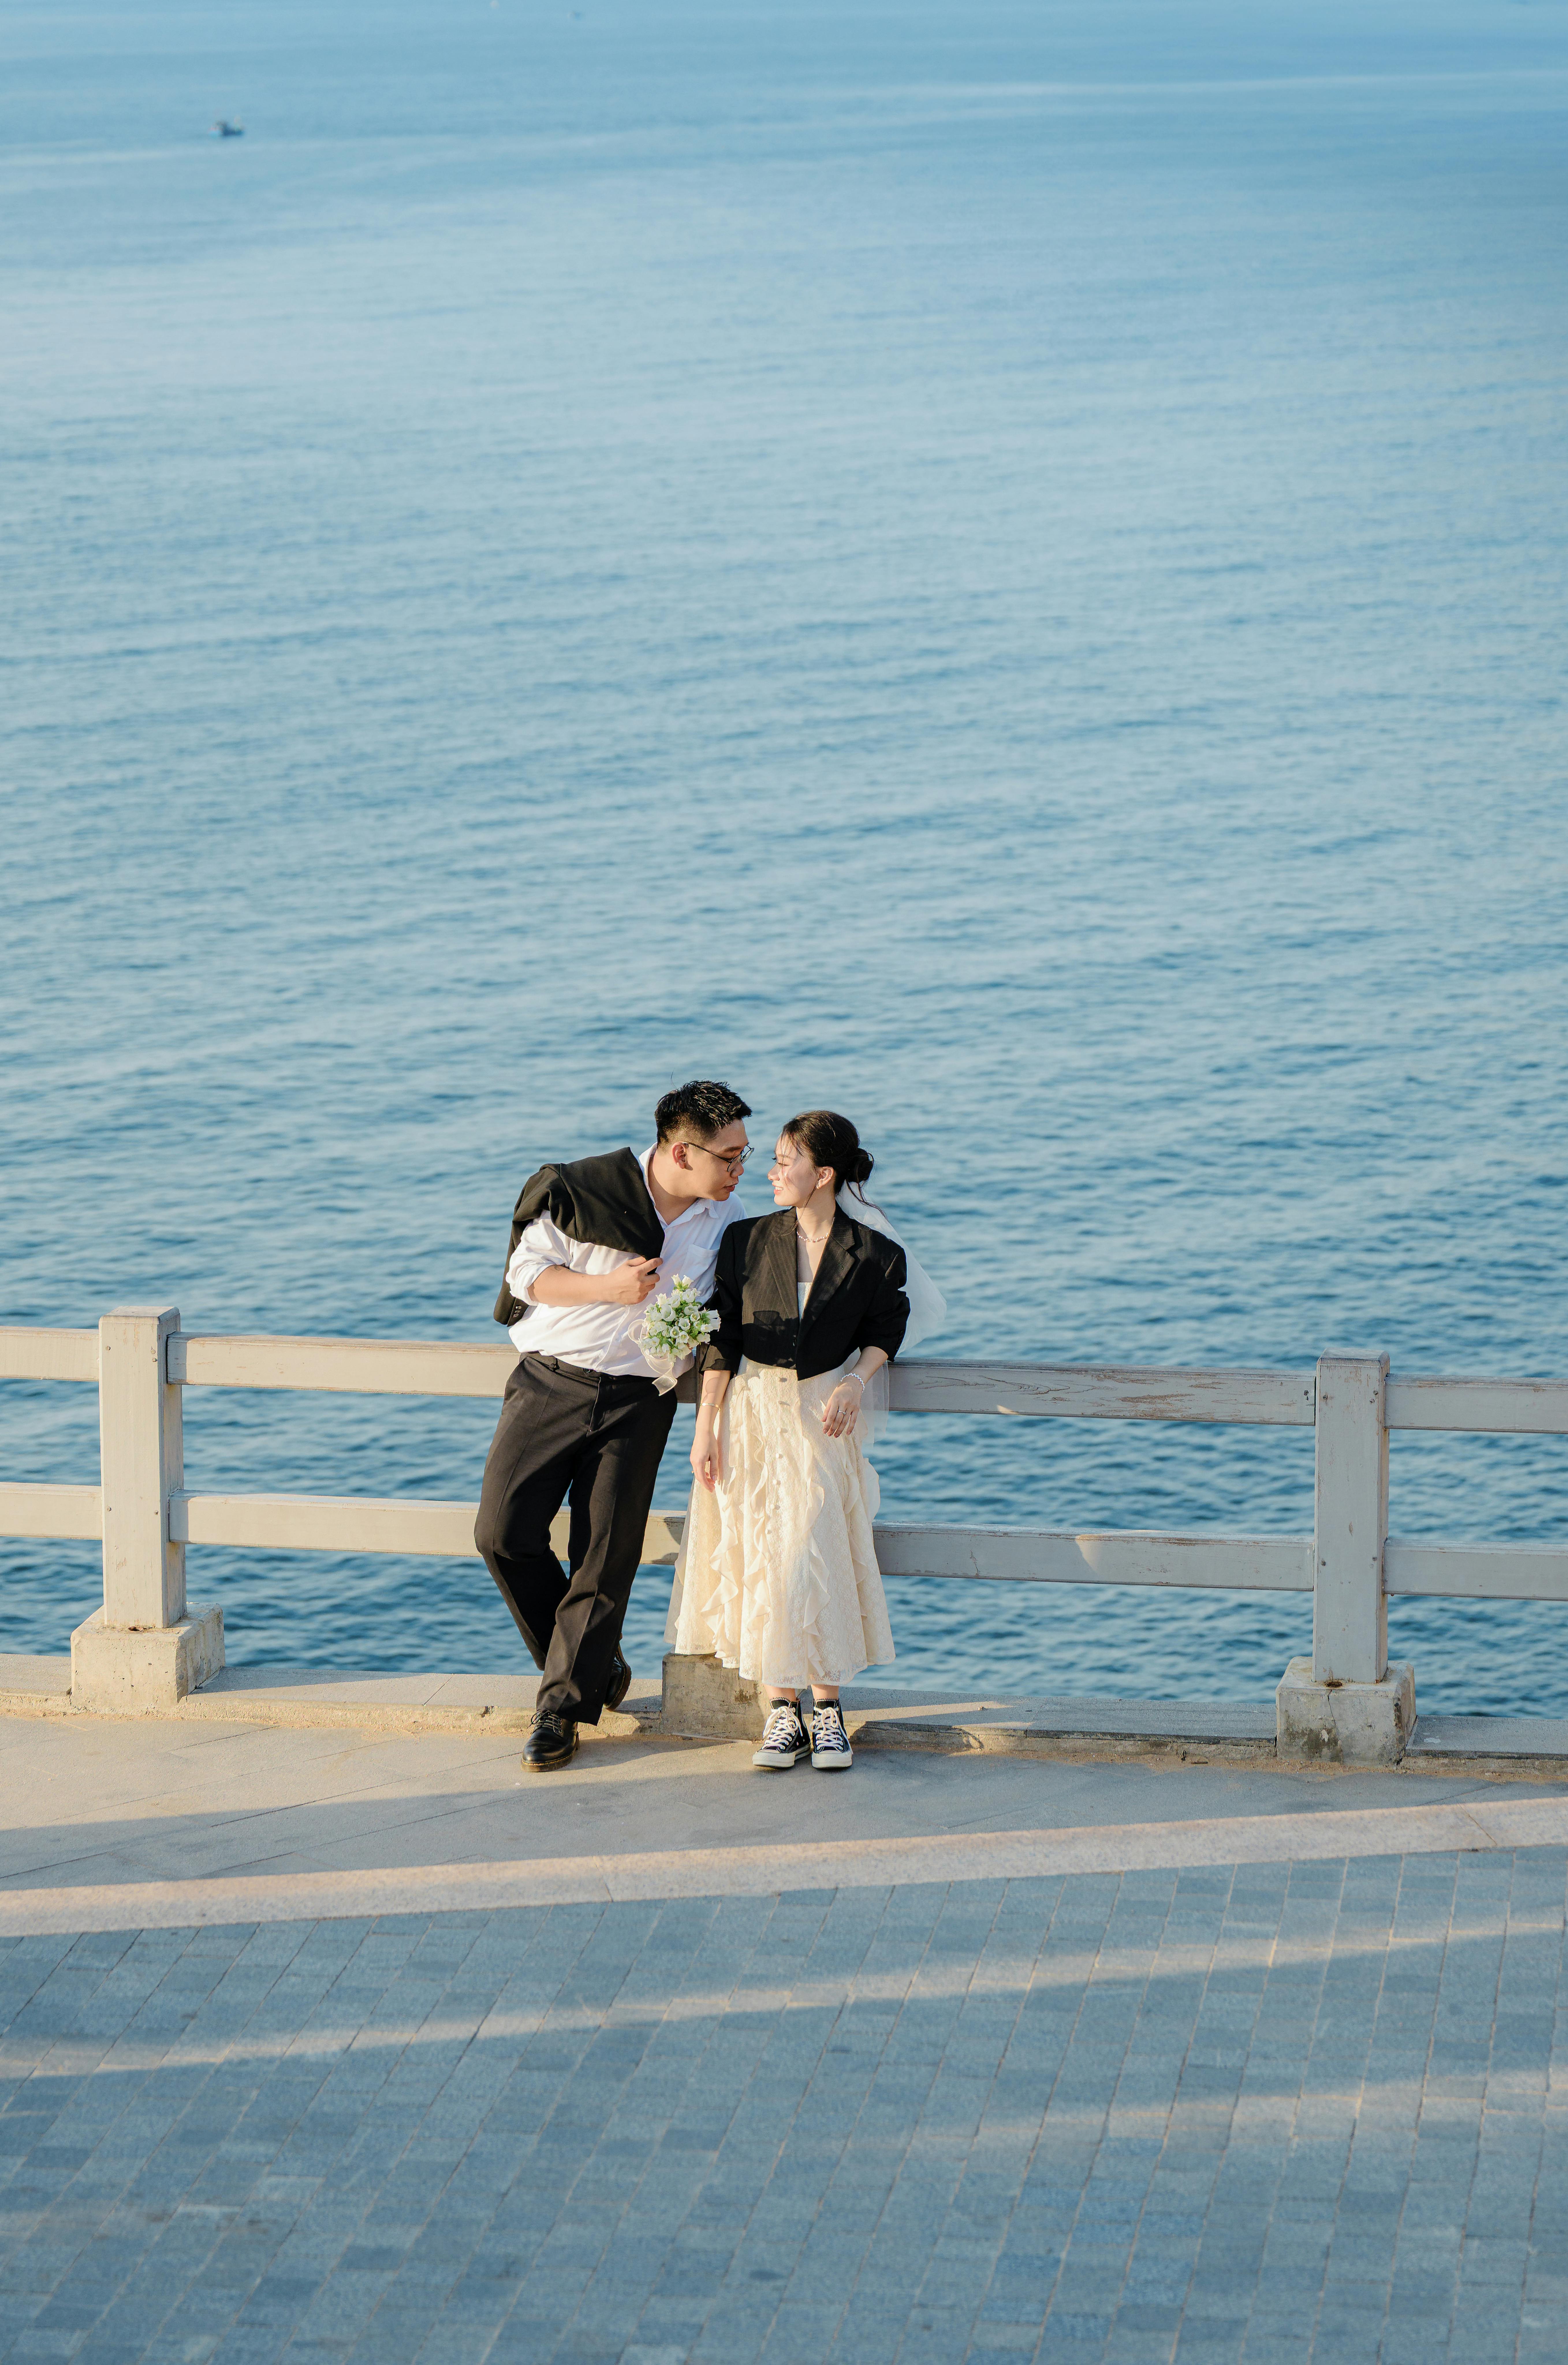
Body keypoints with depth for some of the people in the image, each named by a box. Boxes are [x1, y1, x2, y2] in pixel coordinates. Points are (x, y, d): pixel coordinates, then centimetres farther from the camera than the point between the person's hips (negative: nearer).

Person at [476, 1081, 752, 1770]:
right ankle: (595, 1668, 10)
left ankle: (561, 1708, 6)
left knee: (605, 1557, -5)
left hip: (638, 1403, 1)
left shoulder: (727, 1222, 5)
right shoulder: (584, 1189, -8)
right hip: (551, 1381, -1)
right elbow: (527, 1269, -3)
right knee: (503, 1532, -9)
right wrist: (608, 1286, -16)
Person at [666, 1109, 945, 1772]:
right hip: (752, 1414, 2)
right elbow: (723, 1340, 0)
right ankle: (781, 1711, 6)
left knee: (814, 1559, -8)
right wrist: (705, 1431, -3)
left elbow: (885, 1330, 8)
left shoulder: (874, 1255, -7)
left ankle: (827, 1707, 6)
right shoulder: (748, 1241, -3)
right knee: (758, 1560, -3)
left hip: (823, 1418, -2)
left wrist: (856, 1383, -11)